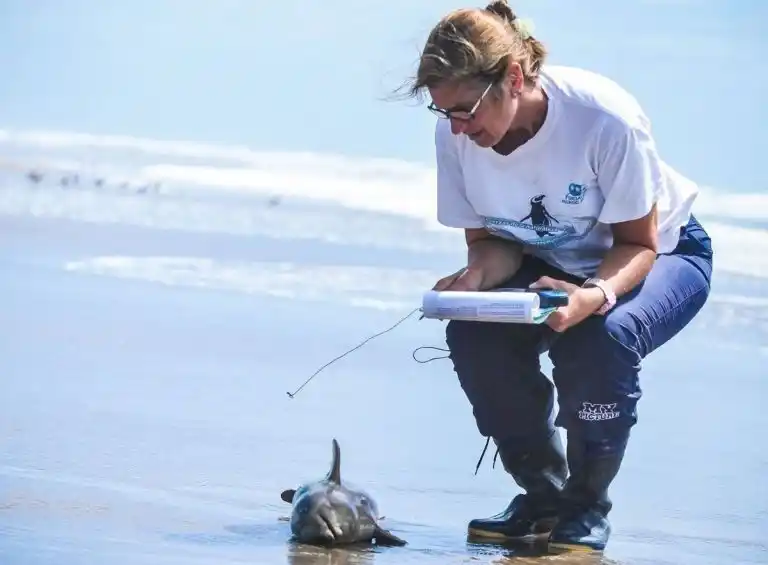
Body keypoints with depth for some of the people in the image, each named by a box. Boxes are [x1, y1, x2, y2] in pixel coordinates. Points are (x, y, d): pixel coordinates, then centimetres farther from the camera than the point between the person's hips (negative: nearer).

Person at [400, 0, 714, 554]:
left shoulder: (605, 118, -34)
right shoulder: (456, 133, -20)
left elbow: (638, 243, -23)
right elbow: (489, 240, -7)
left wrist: (596, 295, -45)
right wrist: (476, 275, -32)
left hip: (662, 254, -4)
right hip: (550, 264, 5)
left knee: (599, 337, -36)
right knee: (474, 335, -25)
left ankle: (587, 508, -12)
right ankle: (544, 495, -3)